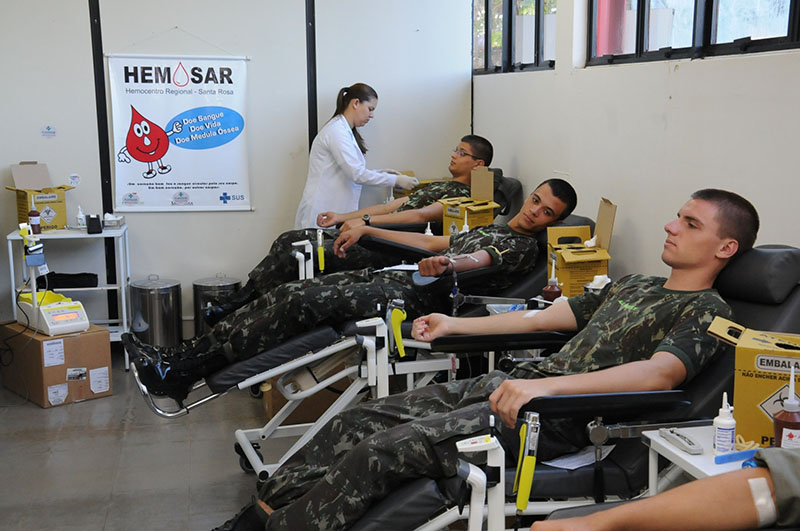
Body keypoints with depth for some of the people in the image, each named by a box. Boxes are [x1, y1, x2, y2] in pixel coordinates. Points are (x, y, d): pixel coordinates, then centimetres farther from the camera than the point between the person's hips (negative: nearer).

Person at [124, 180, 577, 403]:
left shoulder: (526, 246, 2)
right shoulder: (493, 229, 29)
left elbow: (477, 261, -19)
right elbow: (427, 242, 31)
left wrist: (446, 265, -40)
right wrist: (367, 229, 30)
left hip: (420, 296, -9)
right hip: (397, 277, 9)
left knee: (301, 304, -21)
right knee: (292, 293, -6)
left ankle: (181, 376, -17)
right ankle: (182, 359, -8)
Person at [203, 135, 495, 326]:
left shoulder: (463, 196, -2)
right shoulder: (438, 187, 29)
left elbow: (420, 215, -18)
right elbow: (389, 206, 25)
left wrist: (366, 221, -25)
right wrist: (343, 218, 16)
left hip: (388, 248, -10)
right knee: (289, 240, -1)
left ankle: (240, 302, -15)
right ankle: (239, 298, -5)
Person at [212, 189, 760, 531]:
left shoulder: (707, 312, -3)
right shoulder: (633, 286, 23)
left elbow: (663, 371, -23)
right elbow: (541, 317, 26)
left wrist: (547, 385, -36)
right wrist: (455, 325, 27)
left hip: (561, 418, -8)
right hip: (516, 383, 8)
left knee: (380, 452, -22)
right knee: (356, 422, -3)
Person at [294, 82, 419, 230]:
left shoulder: (345, 130, 18)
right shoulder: (336, 131, -14)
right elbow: (357, 174, -19)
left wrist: (382, 173, 10)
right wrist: (396, 180, -14)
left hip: (335, 213, 10)